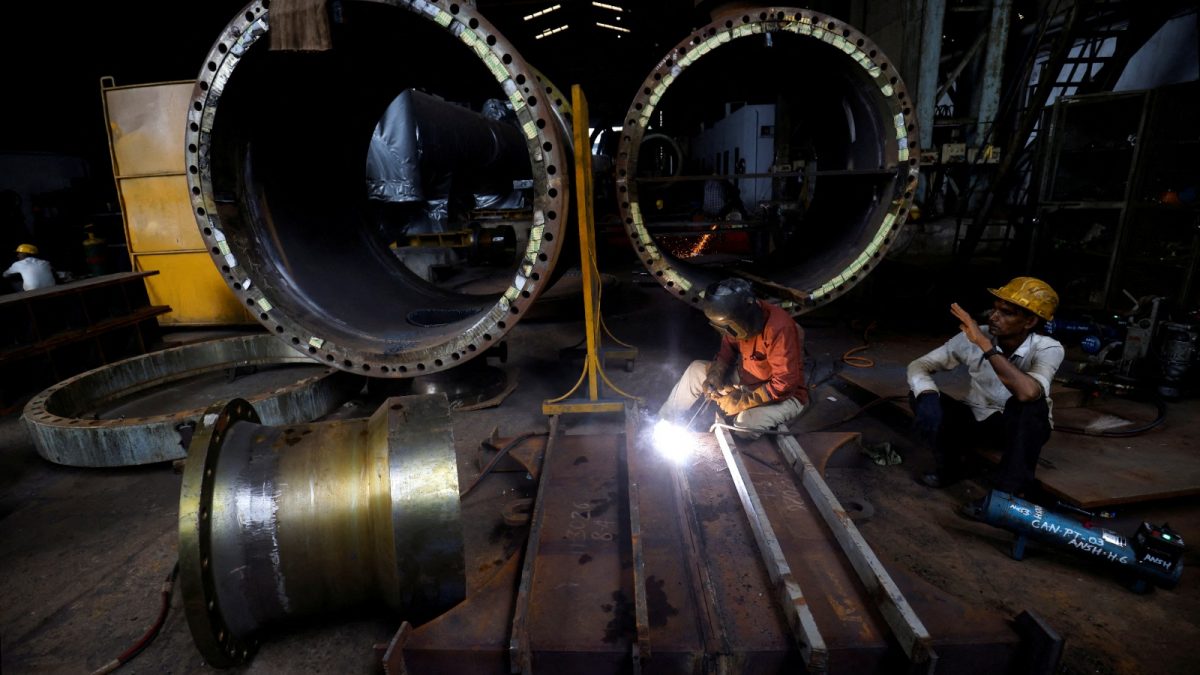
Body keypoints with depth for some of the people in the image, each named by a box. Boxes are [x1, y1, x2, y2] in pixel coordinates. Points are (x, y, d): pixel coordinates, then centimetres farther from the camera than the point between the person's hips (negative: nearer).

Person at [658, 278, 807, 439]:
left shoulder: (779, 328, -33)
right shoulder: (741, 321, -10)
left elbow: (784, 386, -31)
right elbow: (727, 350, 7)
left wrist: (744, 400, -29)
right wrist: (716, 375, -11)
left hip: (785, 395, -7)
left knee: (746, 423, -36)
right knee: (696, 370, 0)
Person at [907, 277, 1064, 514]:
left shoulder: (1048, 349, -24)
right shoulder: (972, 338, -18)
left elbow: (1027, 392, -45)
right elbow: (919, 366, -14)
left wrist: (986, 345, -42)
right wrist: (927, 398, -34)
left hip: (1023, 428, -2)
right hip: (978, 419, 2)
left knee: (1027, 402, -36)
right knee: (921, 396, -22)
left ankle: (1007, 494, -23)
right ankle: (951, 466, 1)